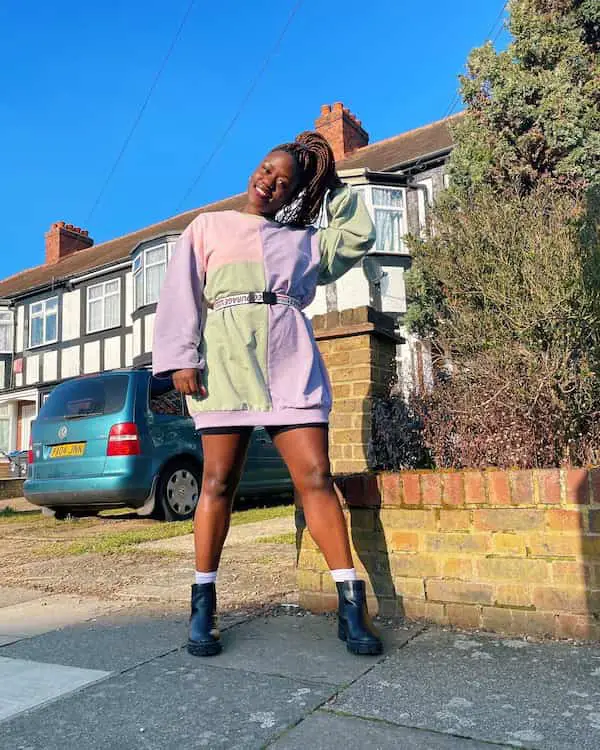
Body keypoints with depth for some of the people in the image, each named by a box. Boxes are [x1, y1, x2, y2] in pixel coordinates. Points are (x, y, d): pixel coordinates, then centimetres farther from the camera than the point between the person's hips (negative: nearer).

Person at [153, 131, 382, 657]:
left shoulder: (303, 239, 25)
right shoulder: (208, 227, 19)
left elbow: (360, 234, 20)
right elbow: (181, 295, 8)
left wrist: (332, 185, 24)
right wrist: (180, 358, -6)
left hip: (290, 360, 2)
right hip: (225, 355, -1)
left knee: (315, 477, -7)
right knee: (219, 480, -2)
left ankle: (352, 606, -4)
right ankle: (203, 607, 9)